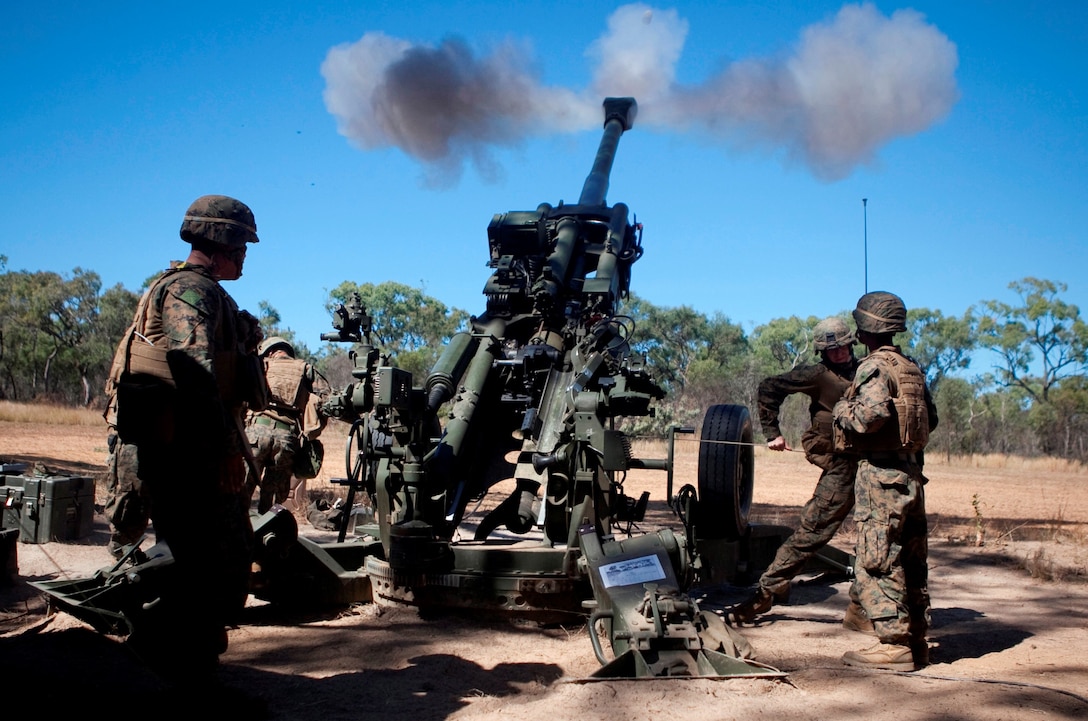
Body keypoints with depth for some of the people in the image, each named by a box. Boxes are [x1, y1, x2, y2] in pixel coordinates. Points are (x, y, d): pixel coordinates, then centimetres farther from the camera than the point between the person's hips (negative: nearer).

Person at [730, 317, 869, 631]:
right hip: (842, 467, -5)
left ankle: (860, 610, 15)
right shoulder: (818, 375, -2)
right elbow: (769, 387, 4)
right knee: (810, 533, -6)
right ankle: (767, 591, 4)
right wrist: (773, 433, 3)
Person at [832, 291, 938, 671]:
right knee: (911, 561, 13)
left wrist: (842, 410, -9)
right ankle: (916, 640, 19)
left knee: (876, 564, -4)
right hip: (911, 472, 9)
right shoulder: (912, 368, 14)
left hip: (880, 473, -9)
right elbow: (931, 419, 18)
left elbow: (872, 414, -27)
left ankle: (895, 644, -4)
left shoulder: (875, 367, -12)